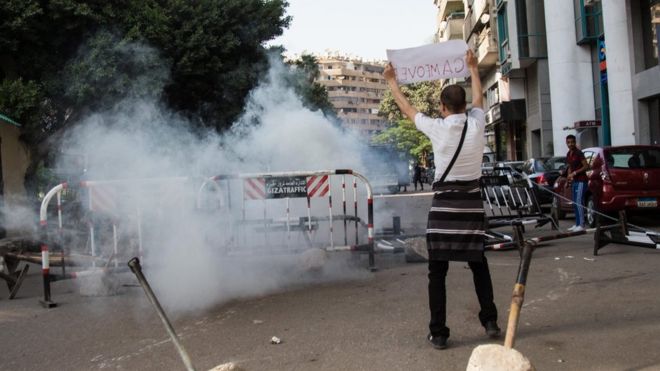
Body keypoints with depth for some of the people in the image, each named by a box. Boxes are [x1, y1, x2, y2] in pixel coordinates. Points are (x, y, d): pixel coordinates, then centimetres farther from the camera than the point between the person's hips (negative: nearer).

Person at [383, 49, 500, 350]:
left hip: (444, 205, -3)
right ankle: (490, 321, 23)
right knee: (479, 265, 18)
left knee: (437, 272, 3)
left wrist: (392, 81, 24)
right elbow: (479, 97, 22)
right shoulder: (477, 124, 1)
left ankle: (438, 333, 5)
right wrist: (472, 67, 37)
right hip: (472, 203, 3)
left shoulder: (436, 128, -7)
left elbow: (407, 108, 9)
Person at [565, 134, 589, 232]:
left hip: (581, 181, -8)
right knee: (575, 203, 9)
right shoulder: (568, 154, 14)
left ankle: (581, 225, -12)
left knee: (579, 202, -13)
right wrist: (568, 178, 14)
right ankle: (577, 224, 15)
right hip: (574, 181, 8)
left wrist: (574, 173, -17)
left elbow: (586, 166, -13)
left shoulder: (579, 153, -10)